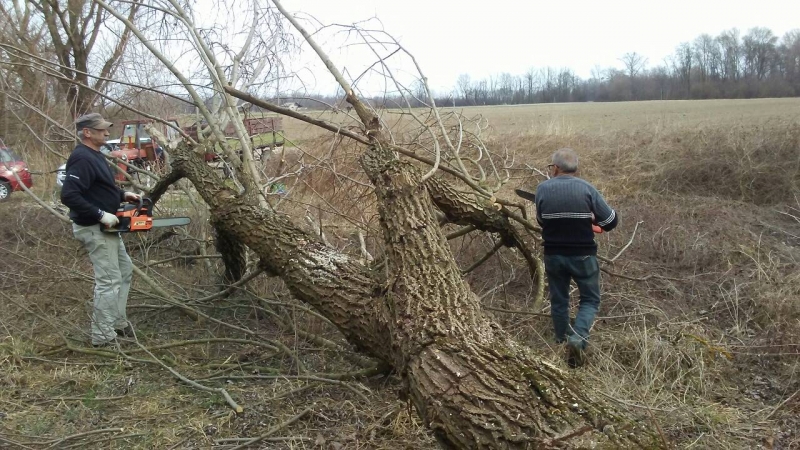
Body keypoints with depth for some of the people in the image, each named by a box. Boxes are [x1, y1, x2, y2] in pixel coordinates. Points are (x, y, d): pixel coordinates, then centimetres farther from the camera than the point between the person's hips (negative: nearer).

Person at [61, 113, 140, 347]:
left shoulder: (94, 155, 11)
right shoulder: (82, 158, -21)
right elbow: (69, 195, -30)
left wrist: (123, 195, 8)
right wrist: (101, 215, -26)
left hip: (104, 227, 11)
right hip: (94, 229, -11)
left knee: (124, 269, 20)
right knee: (109, 281, -6)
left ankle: (118, 322, 30)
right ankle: (102, 336, 4)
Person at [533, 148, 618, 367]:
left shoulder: (542, 189, -6)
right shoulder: (586, 189, -11)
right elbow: (611, 221, -7)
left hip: (553, 256, 2)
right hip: (583, 256, -2)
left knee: (558, 300, 19)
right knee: (590, 299, 13)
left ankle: (562, 343, 30)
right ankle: (578, 338, -7)